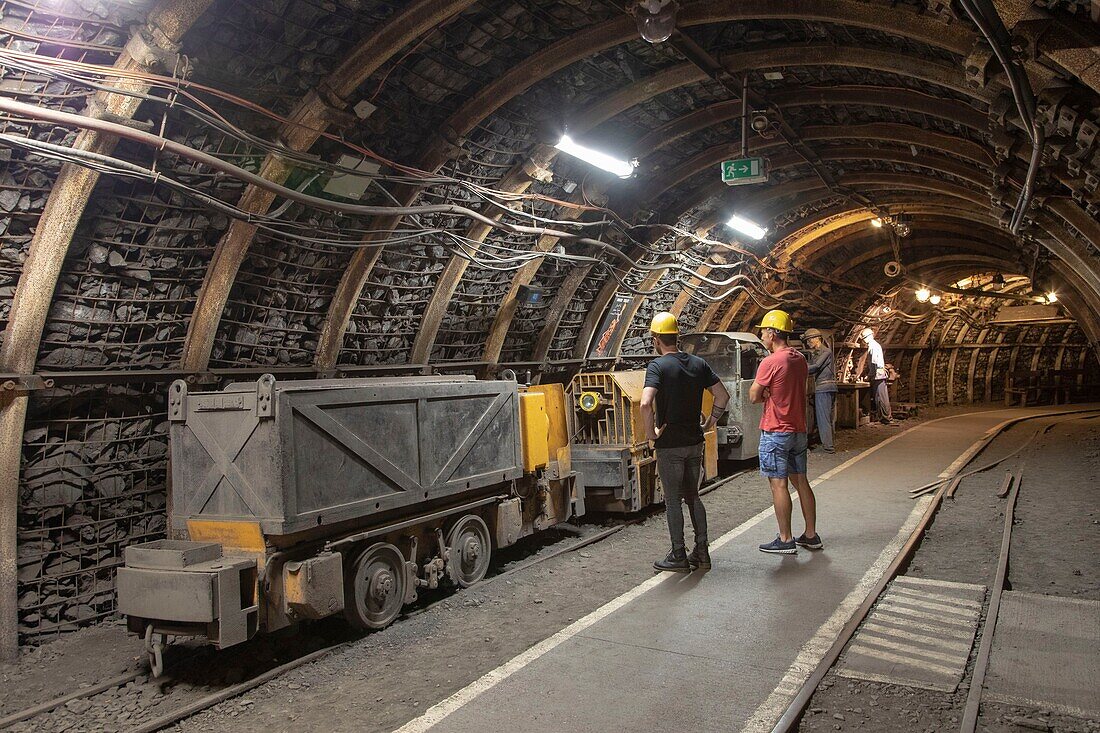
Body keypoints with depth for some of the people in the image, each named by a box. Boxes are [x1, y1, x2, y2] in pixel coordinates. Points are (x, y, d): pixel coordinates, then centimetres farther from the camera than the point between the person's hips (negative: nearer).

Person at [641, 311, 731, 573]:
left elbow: (646, 403, -28)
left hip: (669, 445, -6)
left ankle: (679, 556, 11)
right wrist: (709, 423, 12)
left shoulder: (658, 366, -14)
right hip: (695, 443, 6)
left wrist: (650, 432, -15)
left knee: (673, 500, 4)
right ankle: (702, 553, 20)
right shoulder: (698, 364, 4)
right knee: (693, 496, 16)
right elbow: (723, 396, 5)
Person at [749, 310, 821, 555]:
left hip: (775, 432, -8)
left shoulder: (770, 362, -17)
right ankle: (811, 535, 19)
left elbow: (754, 396, -14)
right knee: (800, 481, 13)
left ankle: (785, 540, 4)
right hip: (798, 430, 8)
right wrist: (770, 394, 2)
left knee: (778, 484, -1)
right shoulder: (800, 359, 8)